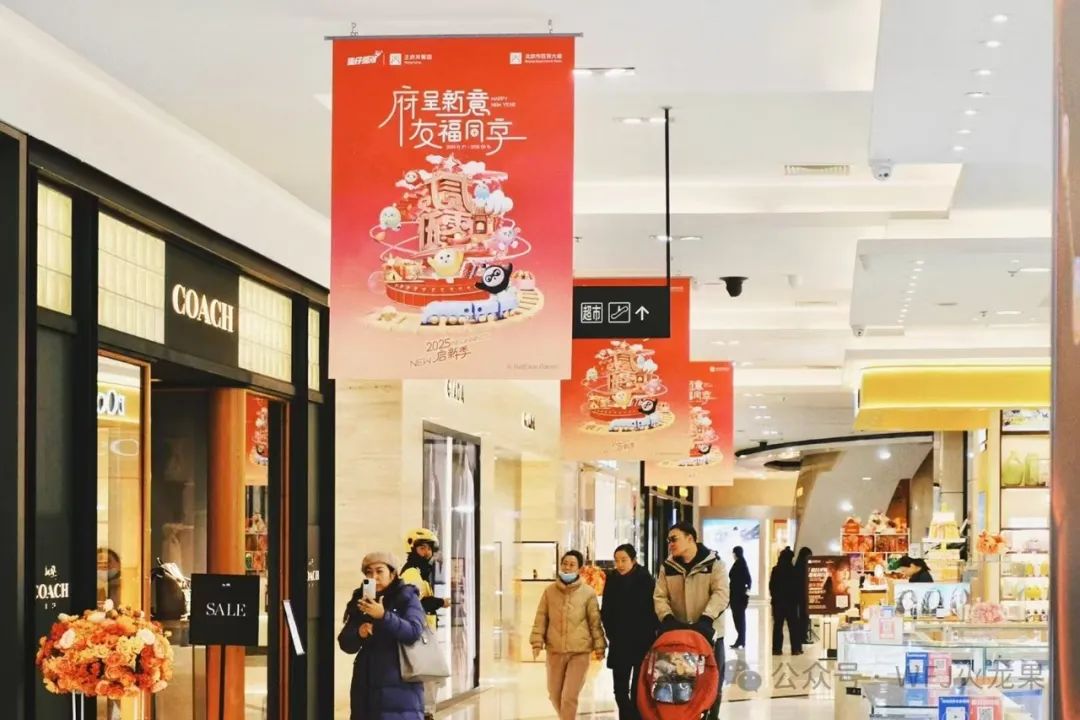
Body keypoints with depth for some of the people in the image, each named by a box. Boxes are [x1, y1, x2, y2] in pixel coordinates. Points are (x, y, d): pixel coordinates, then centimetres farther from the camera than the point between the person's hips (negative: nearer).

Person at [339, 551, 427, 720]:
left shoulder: (407, 598, 0)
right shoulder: (360, 602, 11)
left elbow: (414, 632, -16)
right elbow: (345, 643, 9)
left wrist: (383, 616, -28)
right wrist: (358, 634, -13)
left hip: (400, 682, -4)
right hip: (367, 684, 4)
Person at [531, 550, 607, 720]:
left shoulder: (588, 593, -2)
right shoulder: (550, 591, 3)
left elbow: (595, 622, 1)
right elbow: (541, 619, 5)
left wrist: (599, 646, -1)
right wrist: (537, 641, -4)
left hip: (579, 651, -3)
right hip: (555, 650, 3)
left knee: (569, 696, -10)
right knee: (555, 694, 13)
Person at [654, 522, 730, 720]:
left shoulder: (714, 563, -5)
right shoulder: (667, 567, 5)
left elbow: (721, 594, -15)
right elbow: (660, 597, 1)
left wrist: (705, 619, -28)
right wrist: (667, 618, -18)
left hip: (708, 632, -2)